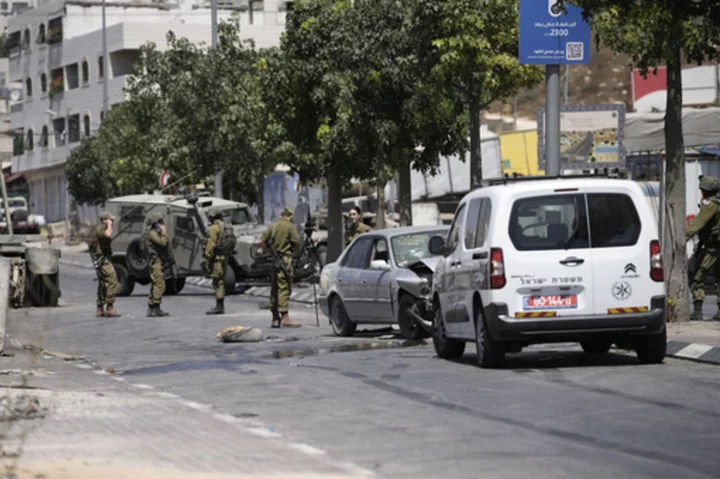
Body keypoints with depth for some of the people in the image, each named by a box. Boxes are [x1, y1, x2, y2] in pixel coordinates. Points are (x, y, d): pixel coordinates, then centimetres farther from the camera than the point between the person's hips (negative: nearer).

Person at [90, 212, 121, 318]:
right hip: (103, 260, -11)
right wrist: (109, 225, -22)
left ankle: (100, 310, 17)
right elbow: (108, 235, -35)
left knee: (102, 285, 14)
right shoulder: (100, 229, -13)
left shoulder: (101, 229, 19)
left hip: (101, 260, 11)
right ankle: (109, 308, -19)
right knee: (112, 281, -15)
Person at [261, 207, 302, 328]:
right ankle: (285, 317, -15)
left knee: (274, 288, 12)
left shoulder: (273, 226, 11)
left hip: (273, 260, 6)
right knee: (284, 288, -8)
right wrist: (292, 249, 6)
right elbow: (296, 241, -13)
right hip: (285, 259, -6)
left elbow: (262, 240, 8)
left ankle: (275, 318, 16)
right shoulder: (290, 226, -5)